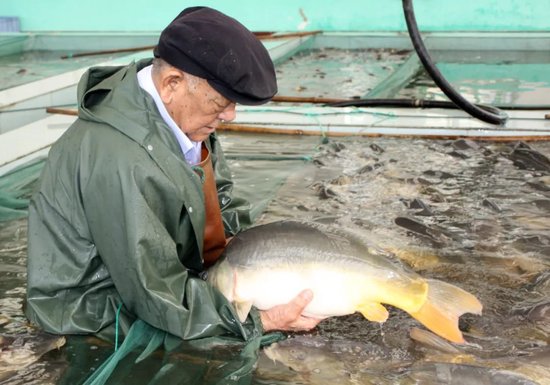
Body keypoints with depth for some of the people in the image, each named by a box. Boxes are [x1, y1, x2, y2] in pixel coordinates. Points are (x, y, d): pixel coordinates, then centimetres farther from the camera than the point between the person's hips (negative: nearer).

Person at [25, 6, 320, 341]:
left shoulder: (174, 108, -10)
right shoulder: (119, 163, -35)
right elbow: (158, 297, -29)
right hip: (103, 315, -8)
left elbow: (217, 188, 9)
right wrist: (258, 322, -26)